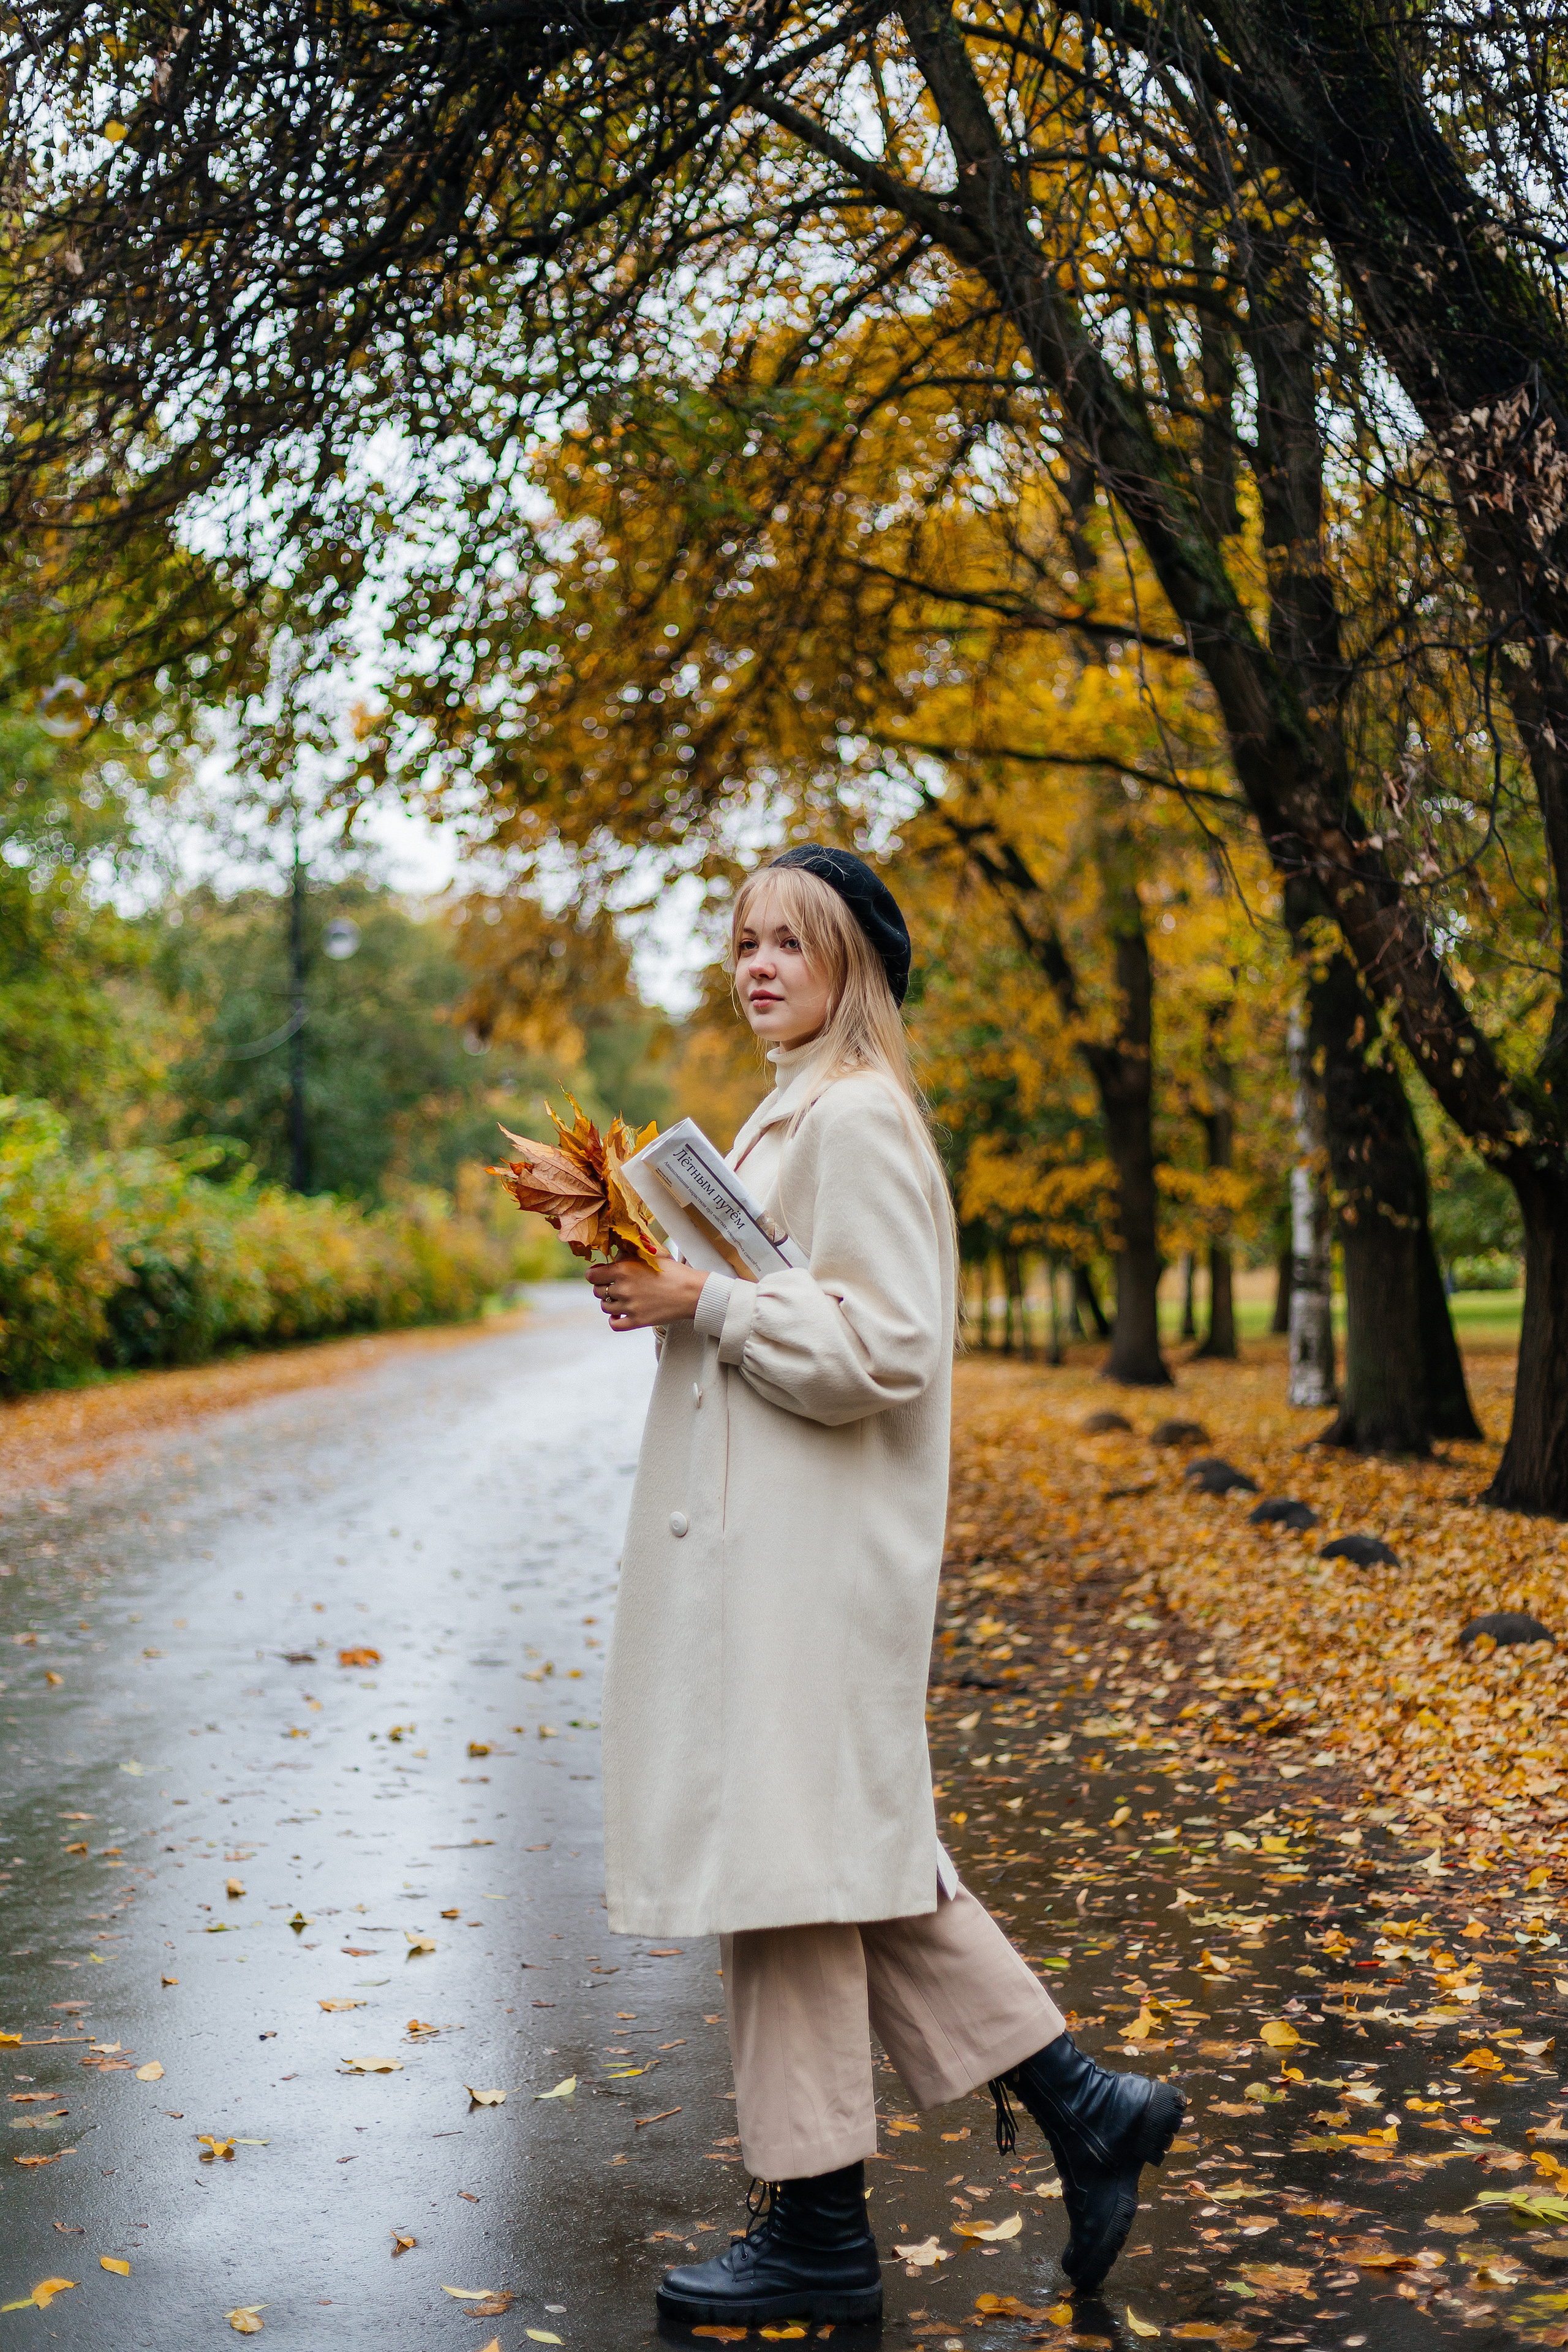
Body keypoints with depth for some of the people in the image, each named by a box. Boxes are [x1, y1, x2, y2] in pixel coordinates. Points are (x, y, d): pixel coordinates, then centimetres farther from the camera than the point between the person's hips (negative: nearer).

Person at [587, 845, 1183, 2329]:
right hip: (767, 1545, 10)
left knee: (787, 1855, -3)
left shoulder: (856, 1119, -13)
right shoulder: (797, 1112, 18)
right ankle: (1080, 2106, 20)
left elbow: (883, 1349, -20)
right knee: (849, 1853, 14)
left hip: (809, 1556, -10)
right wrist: (664, 1288, 11)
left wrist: (700, 1302, -17)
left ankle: (817, 2231, 9)